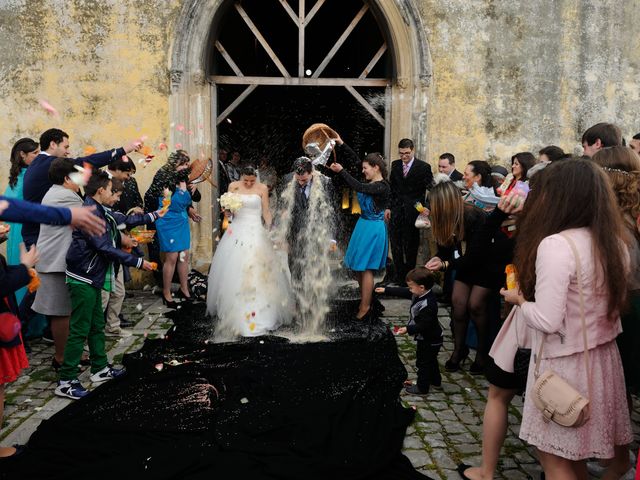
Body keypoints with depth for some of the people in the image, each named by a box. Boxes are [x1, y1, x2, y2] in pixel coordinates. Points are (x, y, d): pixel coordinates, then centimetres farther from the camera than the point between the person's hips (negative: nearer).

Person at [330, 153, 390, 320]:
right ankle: (364, 300, 28)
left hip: (373, 229, -9)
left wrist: (341, 171, -30)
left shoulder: (382, 187, -18)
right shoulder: (369, 182, 6)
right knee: (357, 267, 14)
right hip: (363, 225, 9)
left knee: (365, 268, -1)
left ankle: (365, 307, 10)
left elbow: (358, 187, -30)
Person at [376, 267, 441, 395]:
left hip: (428, 340, -10)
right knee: (431, 360, 26)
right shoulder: (420, 294, -7)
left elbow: (424, 325, -33)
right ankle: (435, 381, 43)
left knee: (423, 362, 7)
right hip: (430, 338, 10)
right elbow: (402, 292, 2)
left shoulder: (428, 305, -36)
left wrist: (408, 329, -30)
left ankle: (422, 387, 23)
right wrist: (385, 290, 3)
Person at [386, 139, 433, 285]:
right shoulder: (395, 165, 7)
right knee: (396, 244, 6)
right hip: (396, 210, 4)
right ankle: (399, 275, 17)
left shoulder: (424, 167, -6)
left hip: (412, 212, -4)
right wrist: (388, 207, 7)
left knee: (411, 245, 6)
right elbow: (391, 187, 11)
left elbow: (430, 189, -5)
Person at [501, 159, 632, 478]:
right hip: (602, 358, 8)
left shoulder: (555, 245, -22)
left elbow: (547, 321, -24)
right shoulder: (614, 242, 2)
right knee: (573, 453, 22)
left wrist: (519, 299, -5)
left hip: (565, 365, -8)